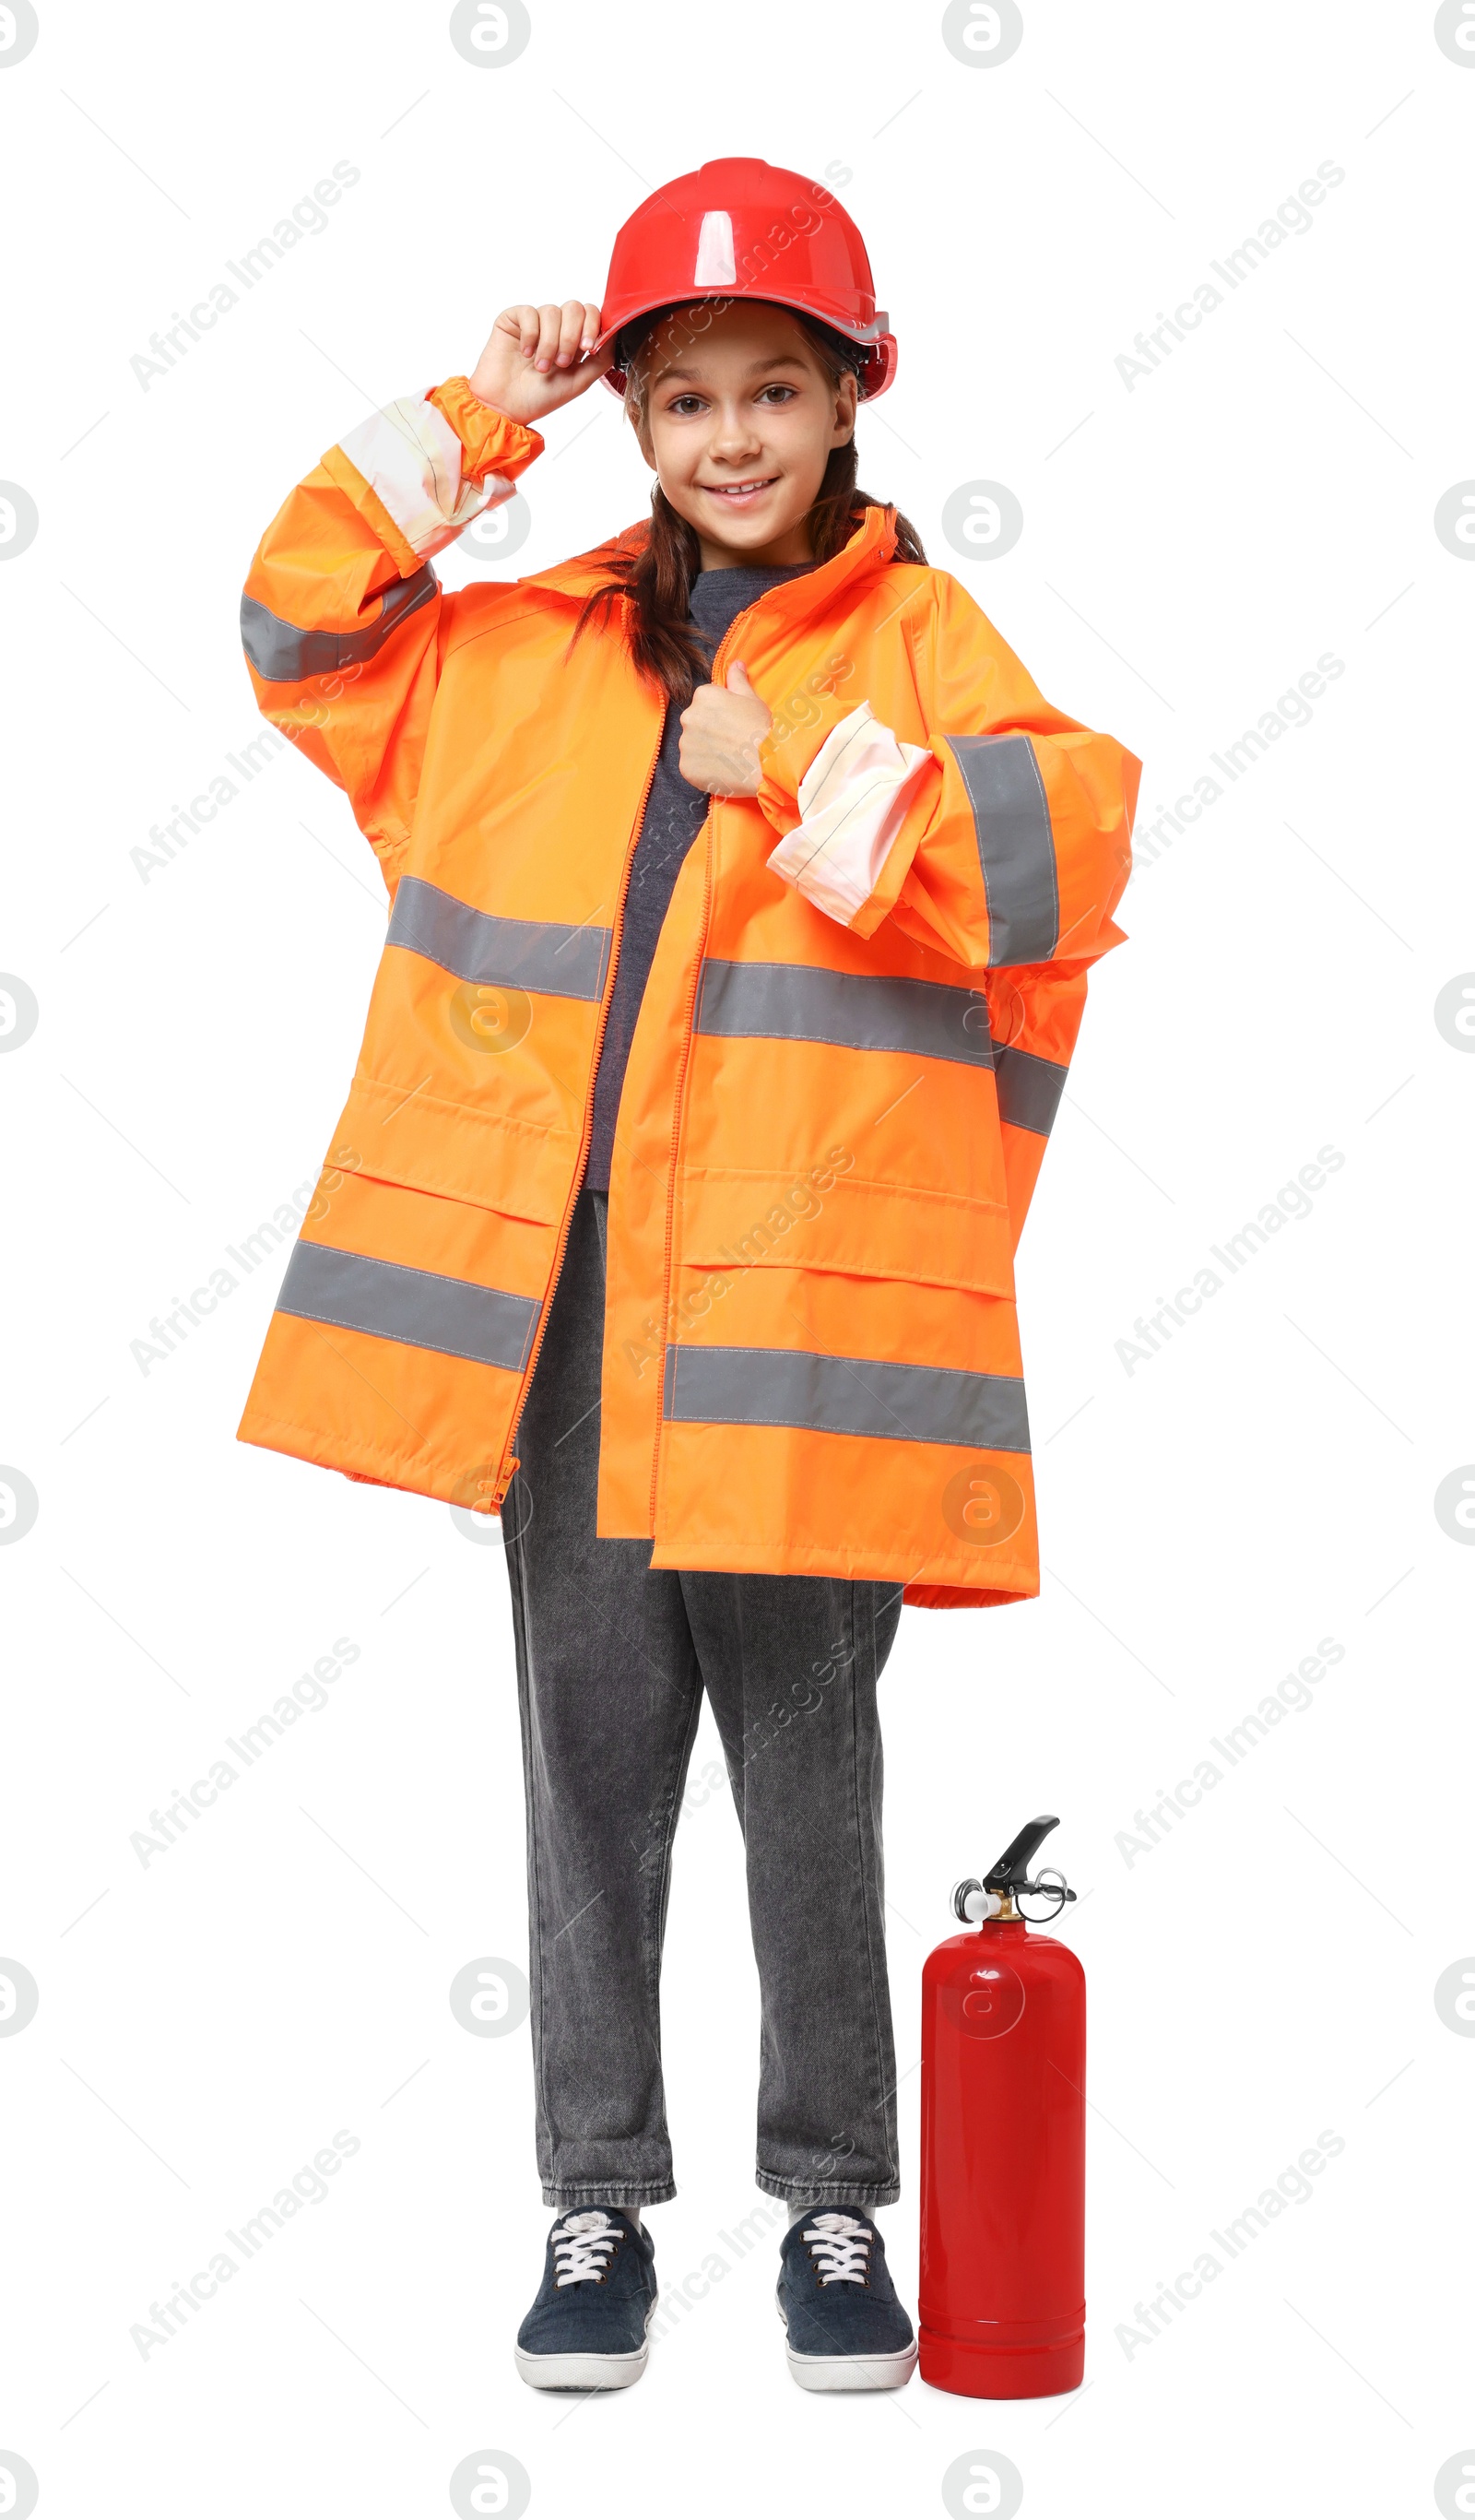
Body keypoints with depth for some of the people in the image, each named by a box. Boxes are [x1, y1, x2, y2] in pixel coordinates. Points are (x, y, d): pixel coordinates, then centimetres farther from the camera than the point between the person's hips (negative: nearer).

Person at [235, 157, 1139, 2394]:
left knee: (806, 1767, 6)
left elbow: (1061, 846, -16)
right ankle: (598, 2205, 22)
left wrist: (793, 766, -16)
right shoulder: (531, 647, 13)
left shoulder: (920, 641, -1)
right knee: (590, 1758, 10)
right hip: (558, 1305, 4)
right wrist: (472, 421, 9)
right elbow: (300, 632, 16)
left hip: (795, 1305, -3)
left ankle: (836, 2204, 22)